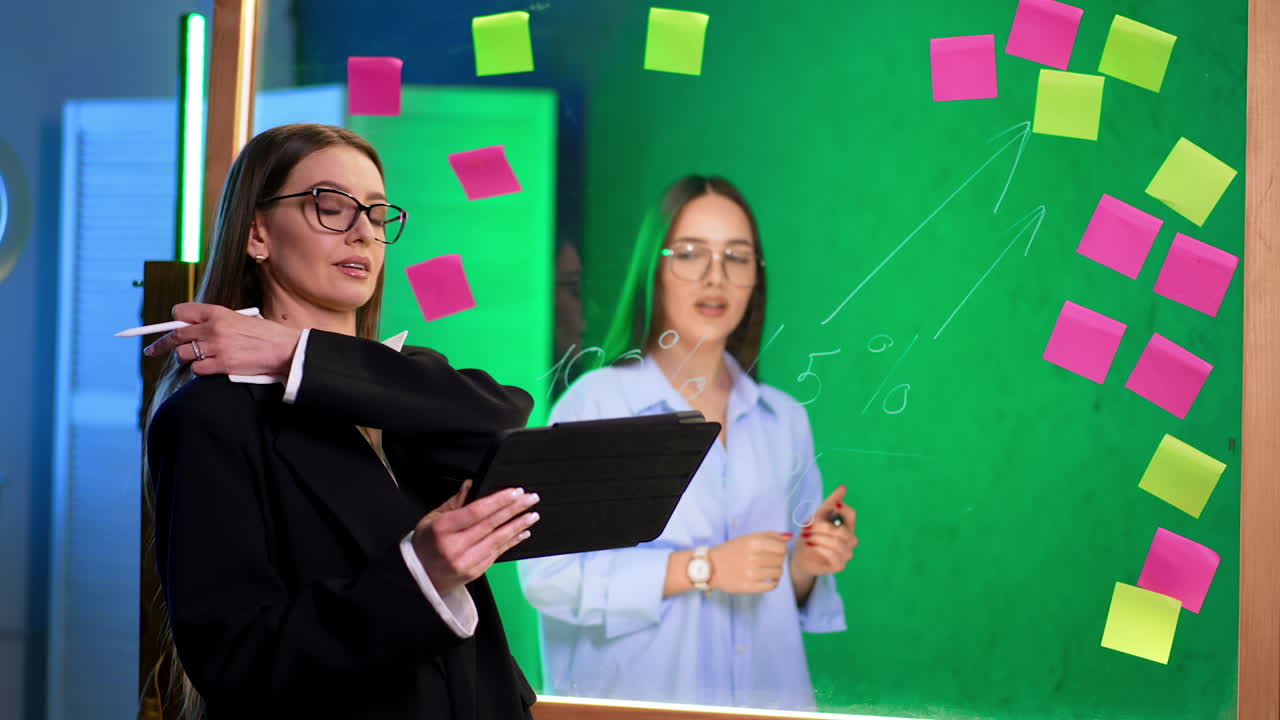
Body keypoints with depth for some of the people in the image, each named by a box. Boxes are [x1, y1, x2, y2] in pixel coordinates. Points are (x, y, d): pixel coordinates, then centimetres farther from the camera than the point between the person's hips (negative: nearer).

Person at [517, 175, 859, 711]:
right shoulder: (596, 403, -9)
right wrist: (701, 568, -20)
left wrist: (806, 565, -6)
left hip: (768, 697, 4)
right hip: (637, 701, -4)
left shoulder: (785, 420, 7)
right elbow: (548, 573, -17)